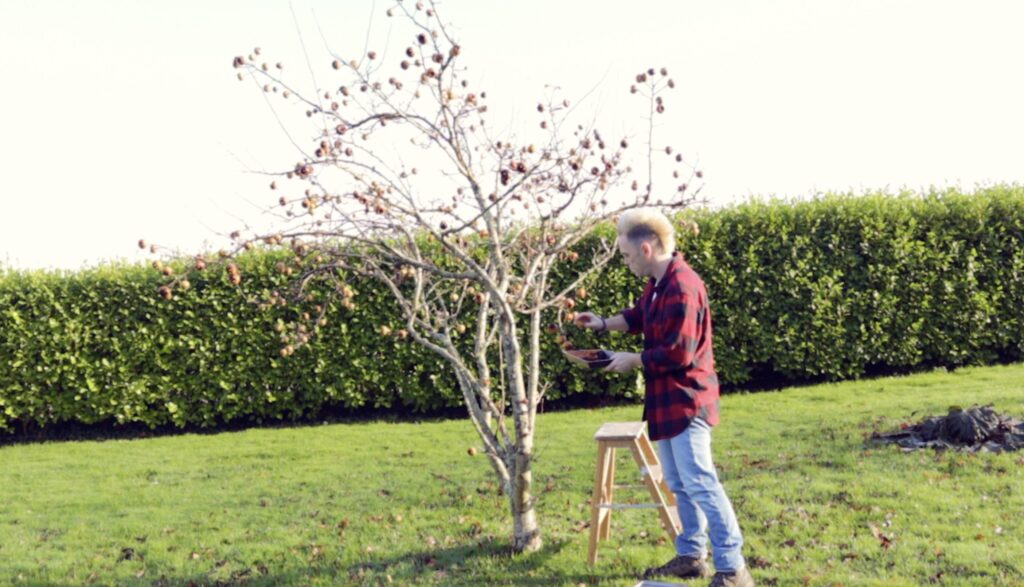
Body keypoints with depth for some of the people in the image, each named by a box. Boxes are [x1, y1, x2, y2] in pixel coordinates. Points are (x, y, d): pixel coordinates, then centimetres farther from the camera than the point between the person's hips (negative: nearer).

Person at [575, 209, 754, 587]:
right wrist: (603, 323, 17)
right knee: (678, 484, 16)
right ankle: (690, 556, 27)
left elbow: (678, 354, -25)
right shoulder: (657, 283, 9)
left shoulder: (682, 288, -23)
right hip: (667, 400, 10)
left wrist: (633, 360, -13)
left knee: (700, 483, -10)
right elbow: (641, 316, 30)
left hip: (686, 401, -10)